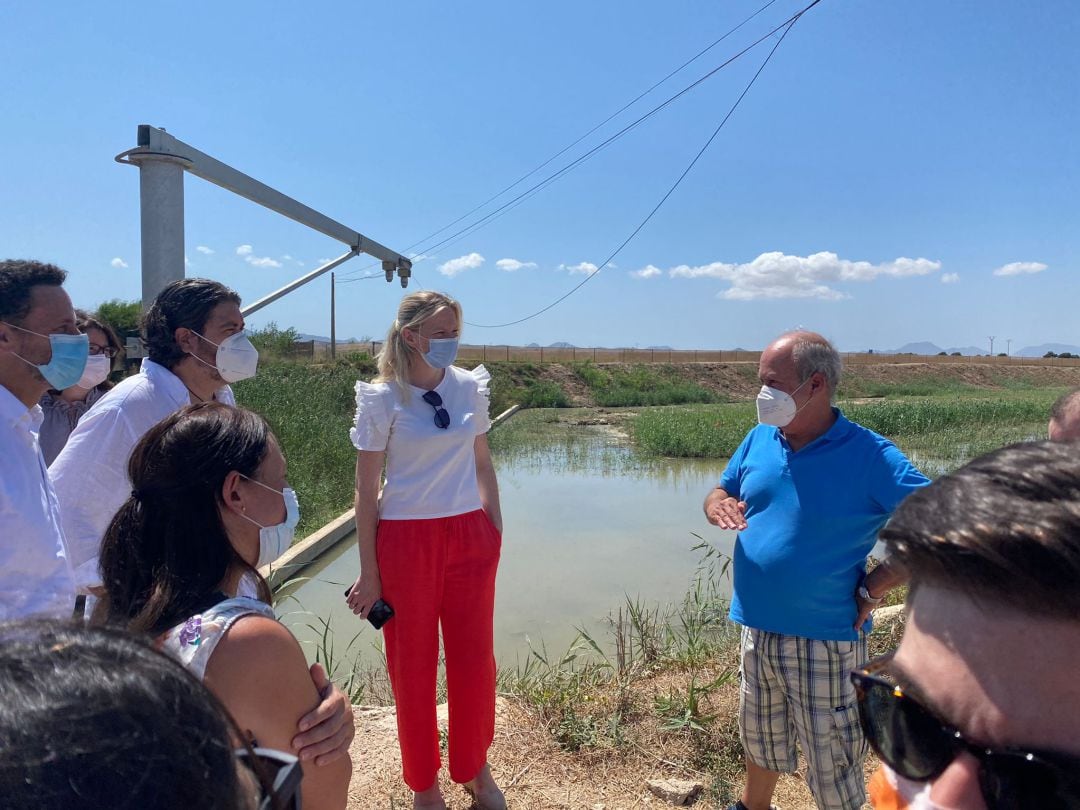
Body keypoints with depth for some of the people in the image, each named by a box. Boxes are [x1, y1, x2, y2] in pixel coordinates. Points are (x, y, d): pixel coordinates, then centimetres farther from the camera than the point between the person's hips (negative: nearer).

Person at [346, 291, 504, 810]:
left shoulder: (470, 386, 1)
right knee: (412, 666, 12)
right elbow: (367, 491, -5)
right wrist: (368, 573, -4)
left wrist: (496, 531, 9)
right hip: (406, 539, -3)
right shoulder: (382, 398, -9)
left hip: (468, 538, 3)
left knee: (474, 660, 11)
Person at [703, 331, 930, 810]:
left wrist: (874, 587, -18)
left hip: (824, 639, -5)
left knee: (833, 770, 10)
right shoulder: (759, 439, 1)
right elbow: (722, 492, 12)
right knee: (760, 739, 27)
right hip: (758, 627, 6)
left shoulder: (868, 455, -16)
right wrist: (718, 506, -12)